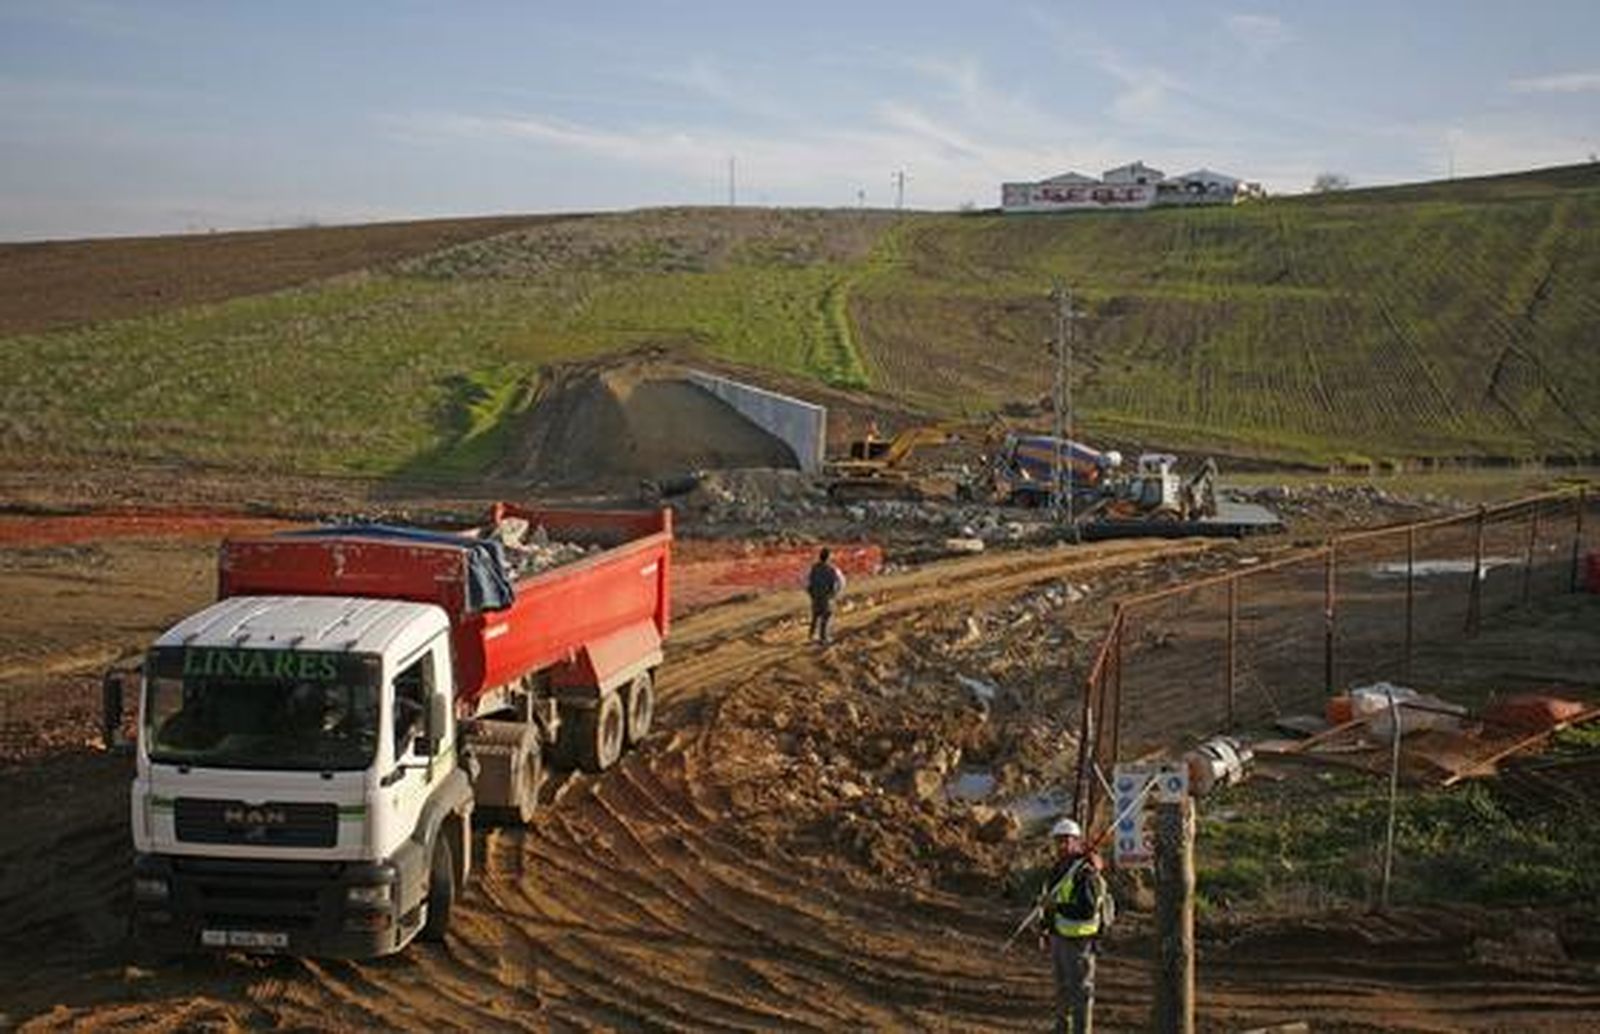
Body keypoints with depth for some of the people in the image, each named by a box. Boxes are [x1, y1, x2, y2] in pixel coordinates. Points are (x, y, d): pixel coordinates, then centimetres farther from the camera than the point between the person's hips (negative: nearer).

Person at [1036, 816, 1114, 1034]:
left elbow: (1087, 911, -29)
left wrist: (1058, 906, -29)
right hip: (1059, 936, 9)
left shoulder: (1085, 873, -20)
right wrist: (1044, 933, 19)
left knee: (1080, 988, -3)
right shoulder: (1058, 869, 8)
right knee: (1062, 987, 18)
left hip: (1079, 939, -9)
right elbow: (1048, 901, 18)